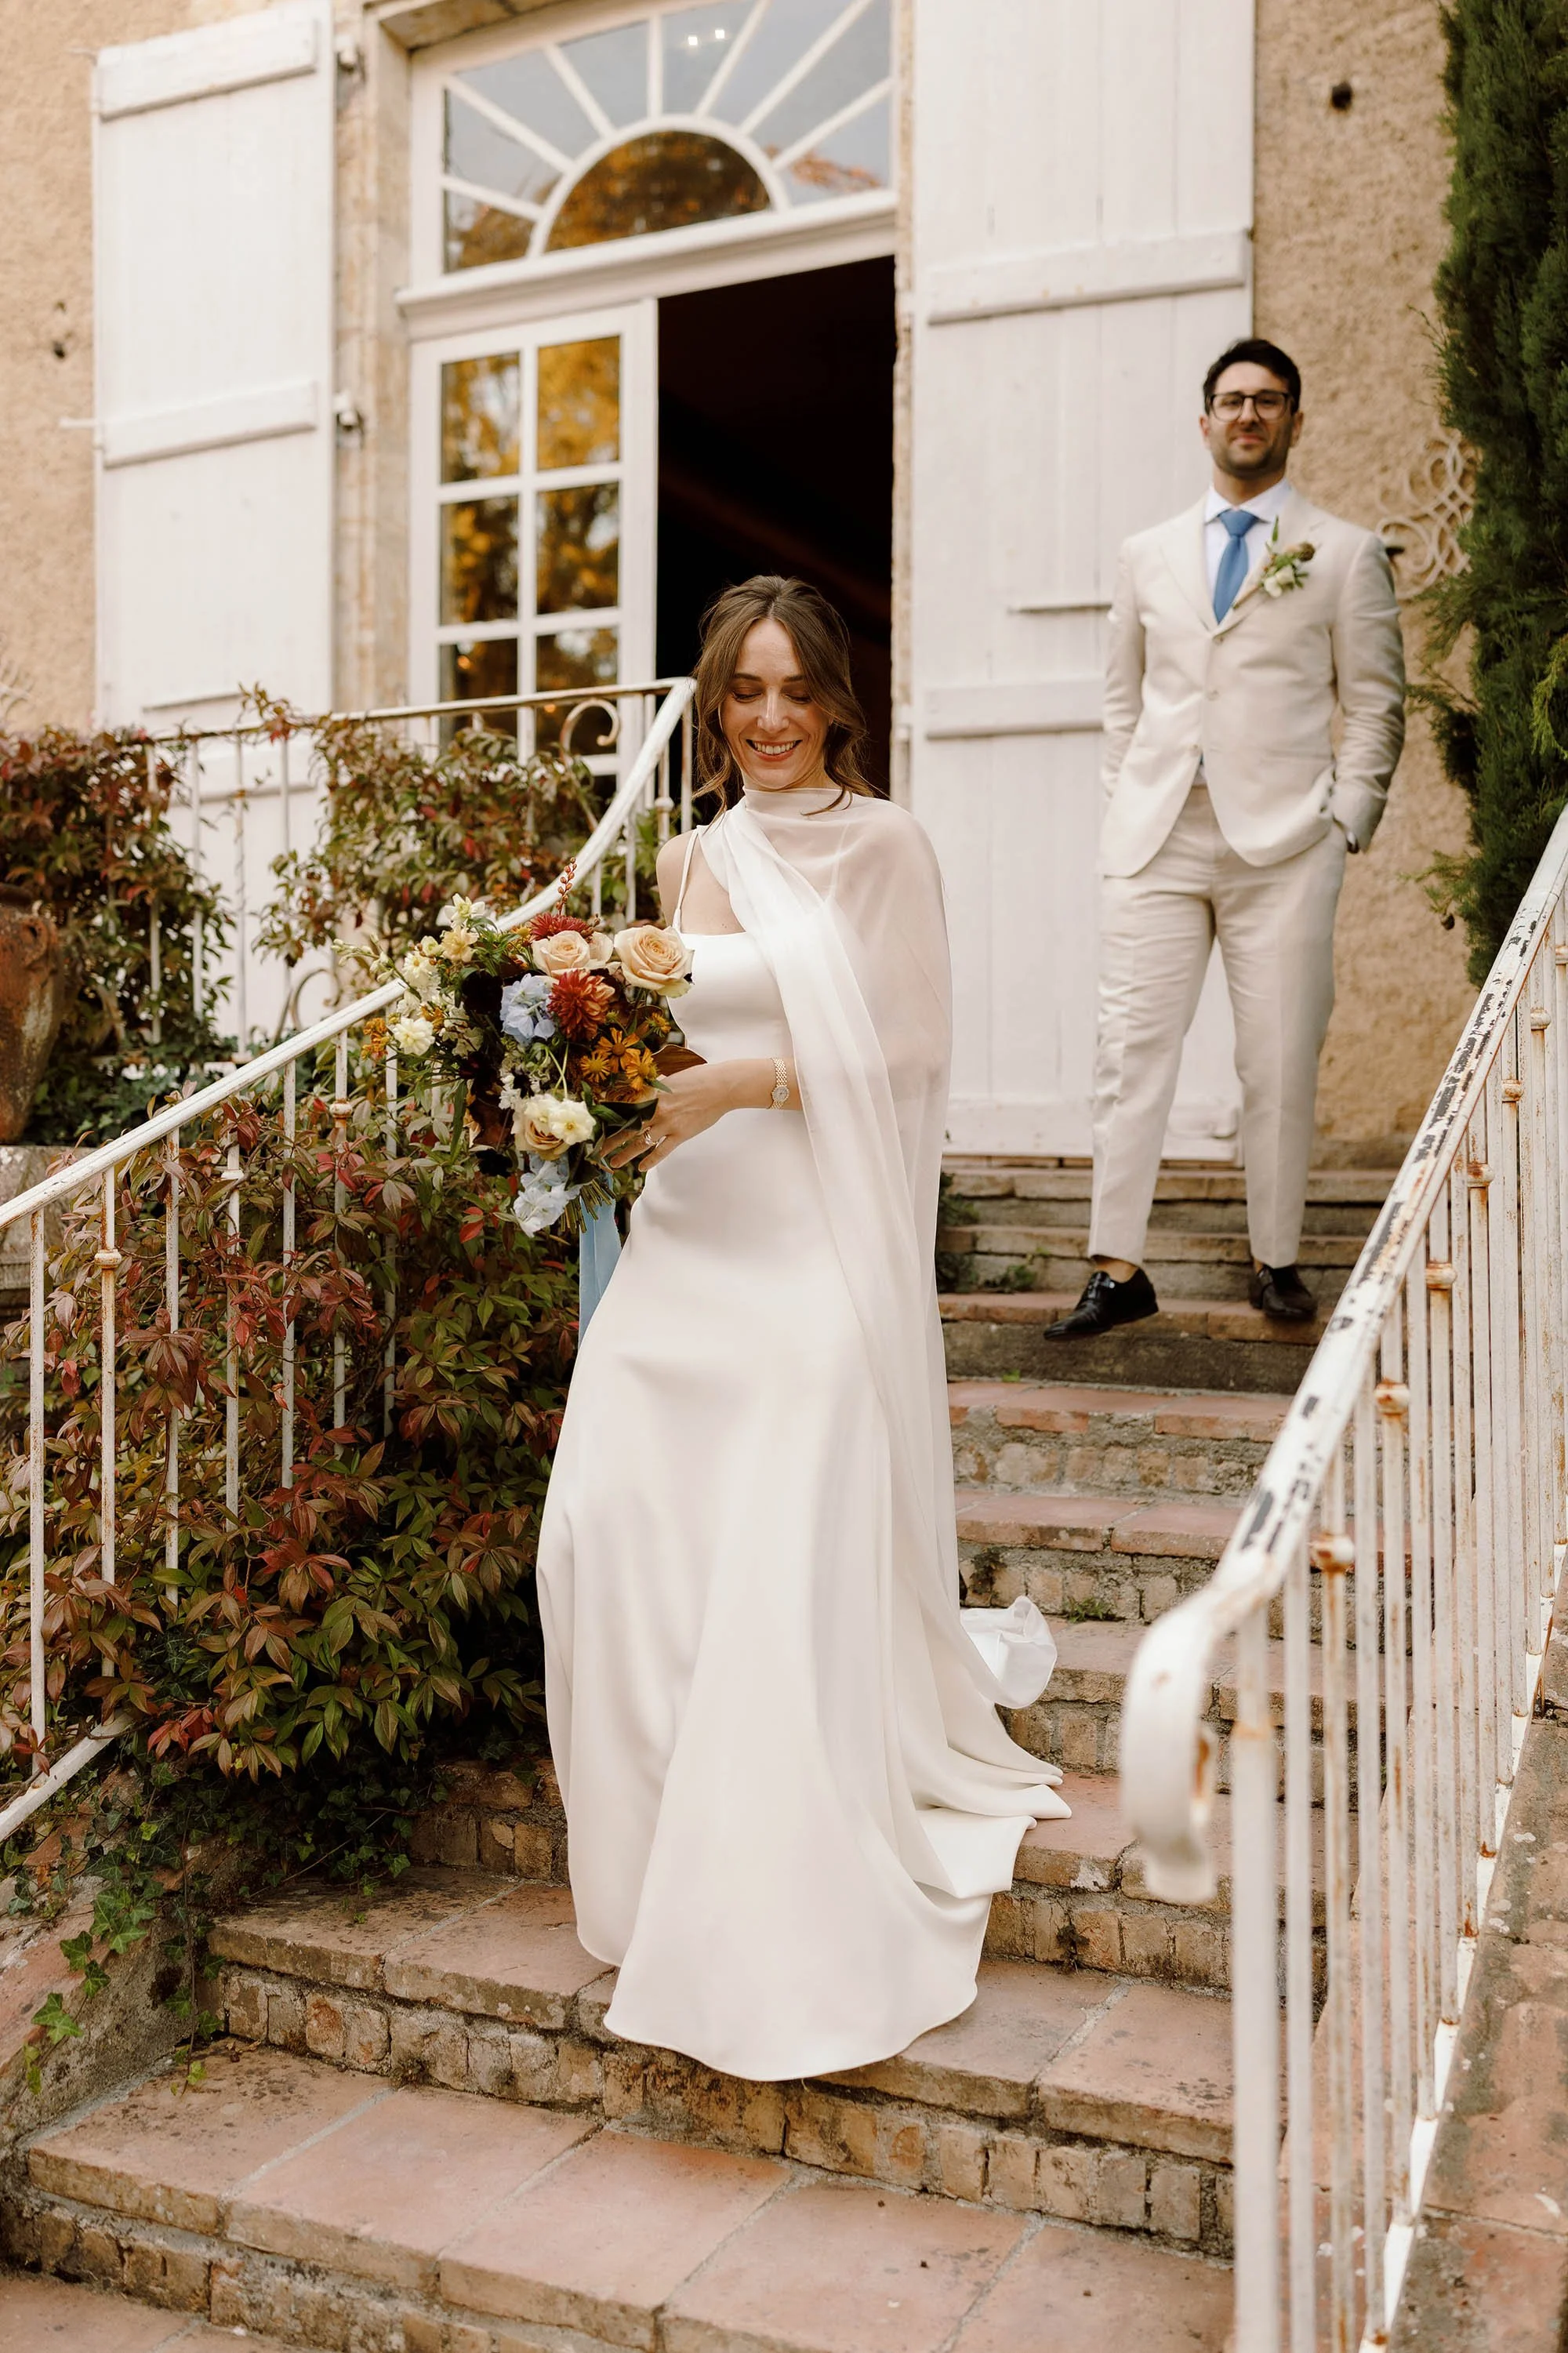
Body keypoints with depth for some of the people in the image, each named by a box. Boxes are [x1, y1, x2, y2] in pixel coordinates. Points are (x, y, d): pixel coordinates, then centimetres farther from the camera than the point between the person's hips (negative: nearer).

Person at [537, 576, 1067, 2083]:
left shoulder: (881, 846, -1)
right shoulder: (686, 860, 16)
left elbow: (905, 1054, -8)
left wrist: (737, 1086, -18)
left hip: (815, 1249, -5)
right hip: (686, 1239, 6)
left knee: (793, 1561, -9)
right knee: (607, 1531, -4)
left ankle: (798, 1931, 8)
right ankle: (667, 1867, 17)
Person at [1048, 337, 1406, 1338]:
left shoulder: (1346, 554, 8)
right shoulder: (1148, 556, 16)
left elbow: (1376, 703, 6)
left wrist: (1346, 821, -4)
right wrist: (1126, 804, 10)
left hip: (1282, 841, -2)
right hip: (1156, 840, 2)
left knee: (1282, 1064, 0)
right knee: (1132, 1052, -4)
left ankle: (1278, 1263, 14)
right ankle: (1119, 1271, 0)